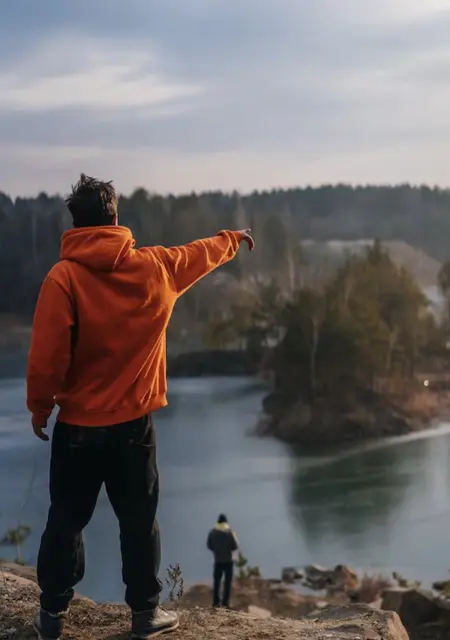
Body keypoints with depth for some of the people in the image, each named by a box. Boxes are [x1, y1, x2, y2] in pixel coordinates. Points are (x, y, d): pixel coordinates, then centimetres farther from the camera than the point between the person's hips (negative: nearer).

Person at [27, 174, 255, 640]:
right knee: (139, 521, 13)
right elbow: (201, 254, 18)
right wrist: (233, 239, 38)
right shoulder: (155, 267, -3)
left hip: (78, 425, -1)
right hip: (134, 422, 2)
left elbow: (47, 355, -15)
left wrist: (39, 406, 1)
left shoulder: (63, 277, -14)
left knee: (65, 521, 11)